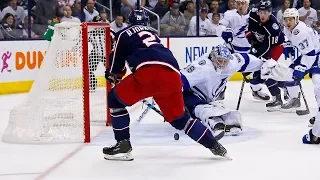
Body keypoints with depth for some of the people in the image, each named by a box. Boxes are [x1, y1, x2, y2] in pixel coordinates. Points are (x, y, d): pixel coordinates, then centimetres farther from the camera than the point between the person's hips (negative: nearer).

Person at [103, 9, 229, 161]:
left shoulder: (124, 33, 22)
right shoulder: (152, 32, 38)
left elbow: (116, 62, 23)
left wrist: (113, 76, 45)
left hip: (148, 72, -5)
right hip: (172, 74, 5)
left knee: (115, 99, 15)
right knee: (178, 117, 21)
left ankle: (123, 145, 8)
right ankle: (214, 145, 17)